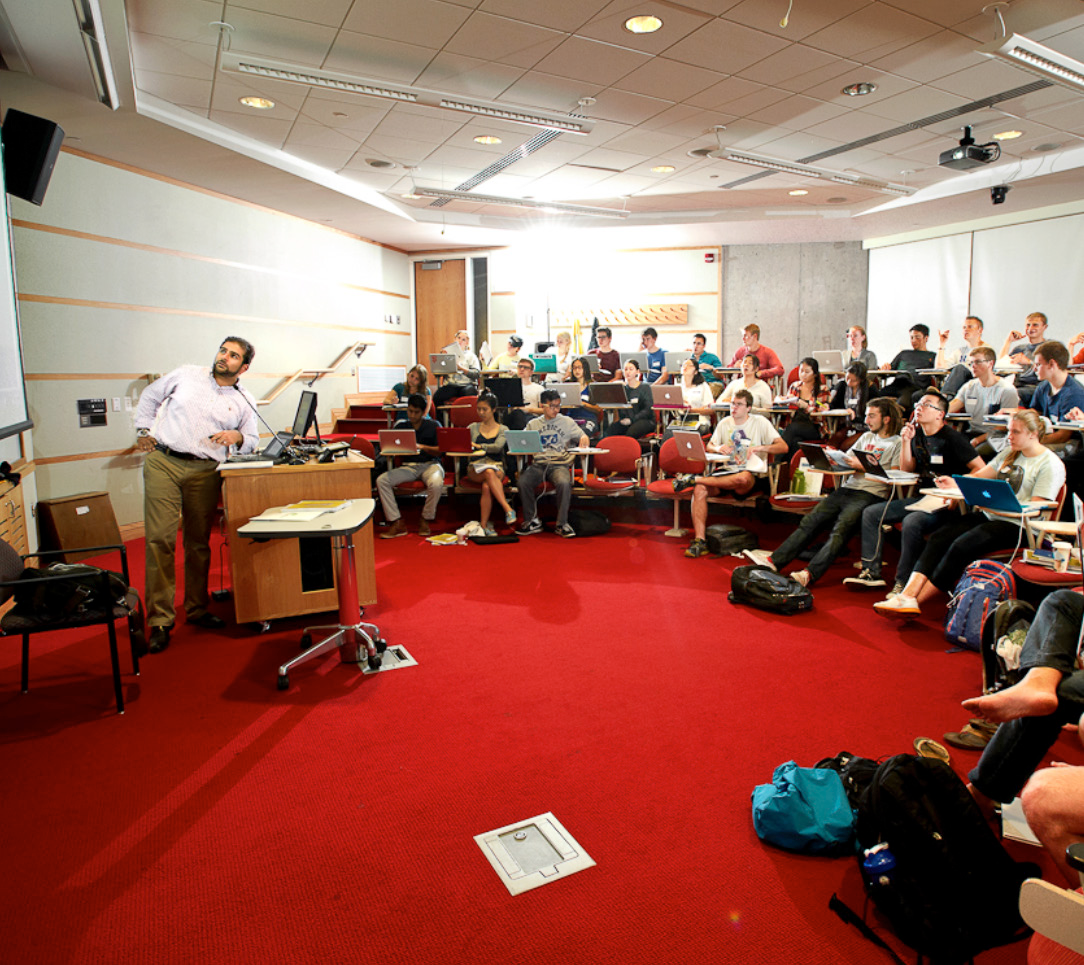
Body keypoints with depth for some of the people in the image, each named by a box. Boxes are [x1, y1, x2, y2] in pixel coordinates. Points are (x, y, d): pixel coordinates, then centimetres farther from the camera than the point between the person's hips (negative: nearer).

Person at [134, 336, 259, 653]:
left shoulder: (244, 401, 11)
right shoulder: (186, 375, 10)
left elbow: (253, 440, 15)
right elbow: (150, 396, 22)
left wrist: (237, 437, -7)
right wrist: (144, 430, 14)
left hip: (204, 472, 2)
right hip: (162, 463, -1)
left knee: (199, 543, 8)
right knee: (160, 540, -7)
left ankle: (196, 608, 23)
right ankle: (159, 620, -2)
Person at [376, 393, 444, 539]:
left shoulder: (433, 425, 6)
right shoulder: (400, 426, 13)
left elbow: (440, 450, -3)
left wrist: (423, 447, -20)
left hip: (430, 464, -3)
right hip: (408, 466, 3)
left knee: (436, 483, -38)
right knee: (381, 480, -23)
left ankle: (426, 520, -14)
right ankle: (397, 523, -19)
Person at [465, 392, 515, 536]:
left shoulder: (502, 429, 13)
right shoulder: (473, 427, 19)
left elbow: (498, 447, -8)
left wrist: (479, 446, -22)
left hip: (497, 467, 0)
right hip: (476, 468, 0)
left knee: (487, 486, -36)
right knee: (489, 473, -37)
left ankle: (484, 525, -34)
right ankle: (508, 509, -42)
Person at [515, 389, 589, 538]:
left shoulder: (566, 422, 16)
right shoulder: (533, 424, 18)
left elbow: (582, 436, 14)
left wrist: (584, 439, -10)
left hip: (560, 463, -1)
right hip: (538, 464, 1)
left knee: (564, 483, -34)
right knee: (523, 482, -29)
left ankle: (562, 523, -17)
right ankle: (532, 521, -13)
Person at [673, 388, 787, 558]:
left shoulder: (760, 422, 2)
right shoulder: (724, 423, 14)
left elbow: (783, 447, -4)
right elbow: (708, 446, 17)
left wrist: (759, 448, -19)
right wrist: (718, 448, -6)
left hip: (751, 474, -4)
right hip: (726, 472, 4)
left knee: (742, 478, -43)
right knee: (700, 490, -28)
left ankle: (692, 479, -29)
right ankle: (700, 540, -29)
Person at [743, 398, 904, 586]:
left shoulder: (897, 443, 6)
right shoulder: (867, 437, 27)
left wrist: (863, 467, -9)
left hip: (871, 495, -6)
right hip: (847, 489, 6)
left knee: (841, 528, -28)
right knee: (810, 521, -12)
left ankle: (809, 574, -40)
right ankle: (774, 560, -21)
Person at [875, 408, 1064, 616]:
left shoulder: (1051, 465, -5)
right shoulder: (1008, 454, 19)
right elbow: (978, 477, 19)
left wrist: (992, 505, -22)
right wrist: (954, 484, -2)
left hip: (1017, 526, -7)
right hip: (989, 515, 7)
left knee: (961, 546, -29)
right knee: (938, 537, -18)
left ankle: (916, 601, -27)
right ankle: (907, 595, -32)